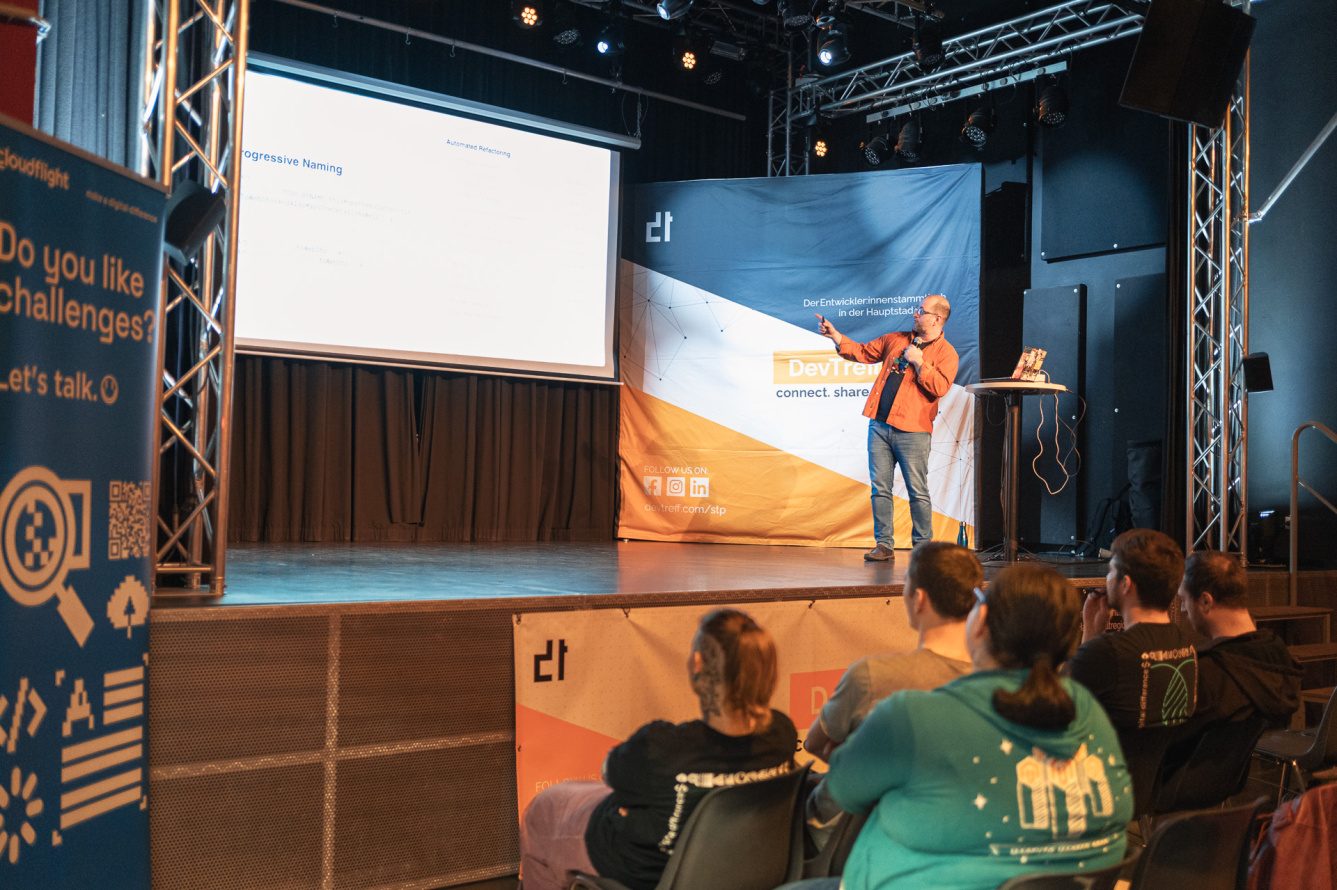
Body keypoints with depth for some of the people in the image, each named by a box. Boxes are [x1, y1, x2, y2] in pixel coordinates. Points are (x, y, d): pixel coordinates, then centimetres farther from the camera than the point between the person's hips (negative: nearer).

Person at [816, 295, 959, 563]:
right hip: (880, 425, 5)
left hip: (912, 432, -5)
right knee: (880, 489, 4)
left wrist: (918, 362, -14)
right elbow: (863, 352, 21)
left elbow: (940, 387, -15)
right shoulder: (896, 339, 16)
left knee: (917, 493, -2)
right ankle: (884, 545, 10)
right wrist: (835, 336, 12)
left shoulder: (946, 353, -1)